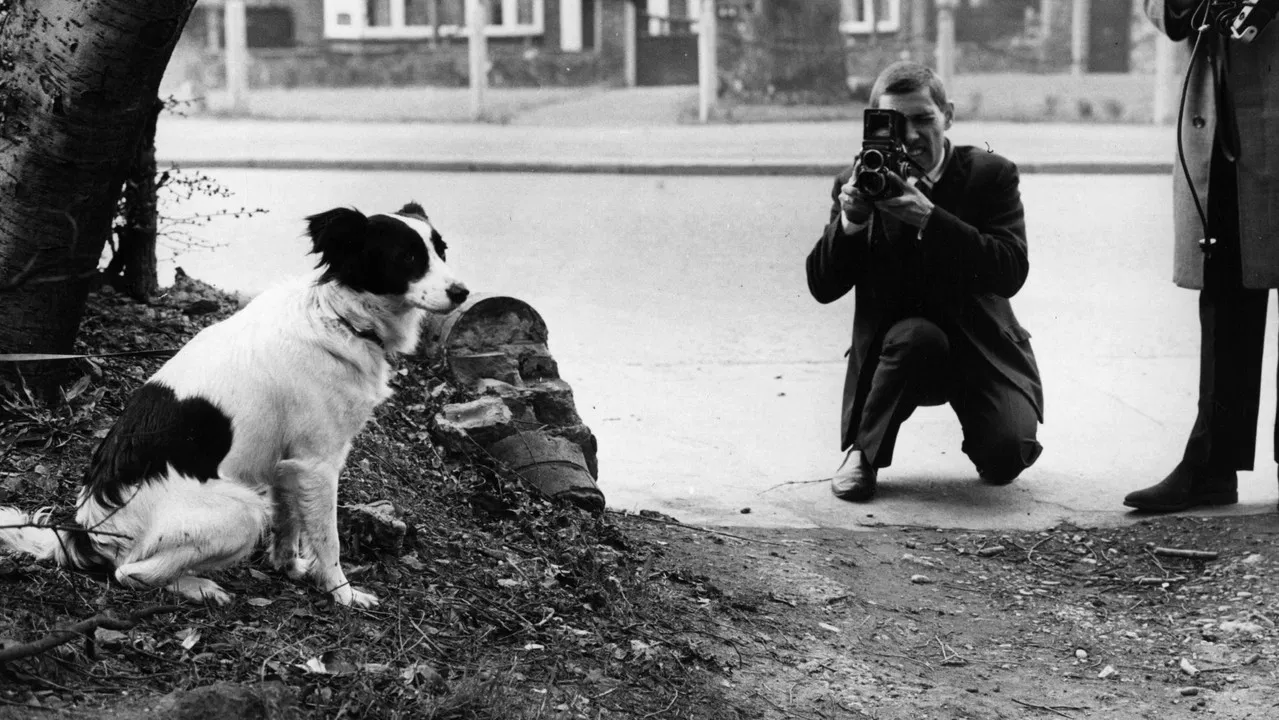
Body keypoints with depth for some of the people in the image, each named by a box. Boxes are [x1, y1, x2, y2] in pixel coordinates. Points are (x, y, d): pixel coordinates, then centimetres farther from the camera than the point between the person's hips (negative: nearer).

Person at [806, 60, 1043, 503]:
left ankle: (984, 439, 17)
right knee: (914, 336, -35)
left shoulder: (991, 175, -6)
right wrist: (849, 220, -24)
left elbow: (1011, 274, -21)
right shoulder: (857, 184, -1)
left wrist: (929, 218, -30)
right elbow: (822, 288, -6)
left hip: (982, 348, 0)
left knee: (1005, 459, -23)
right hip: (898, 350, 0)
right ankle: (863, 452, -11)